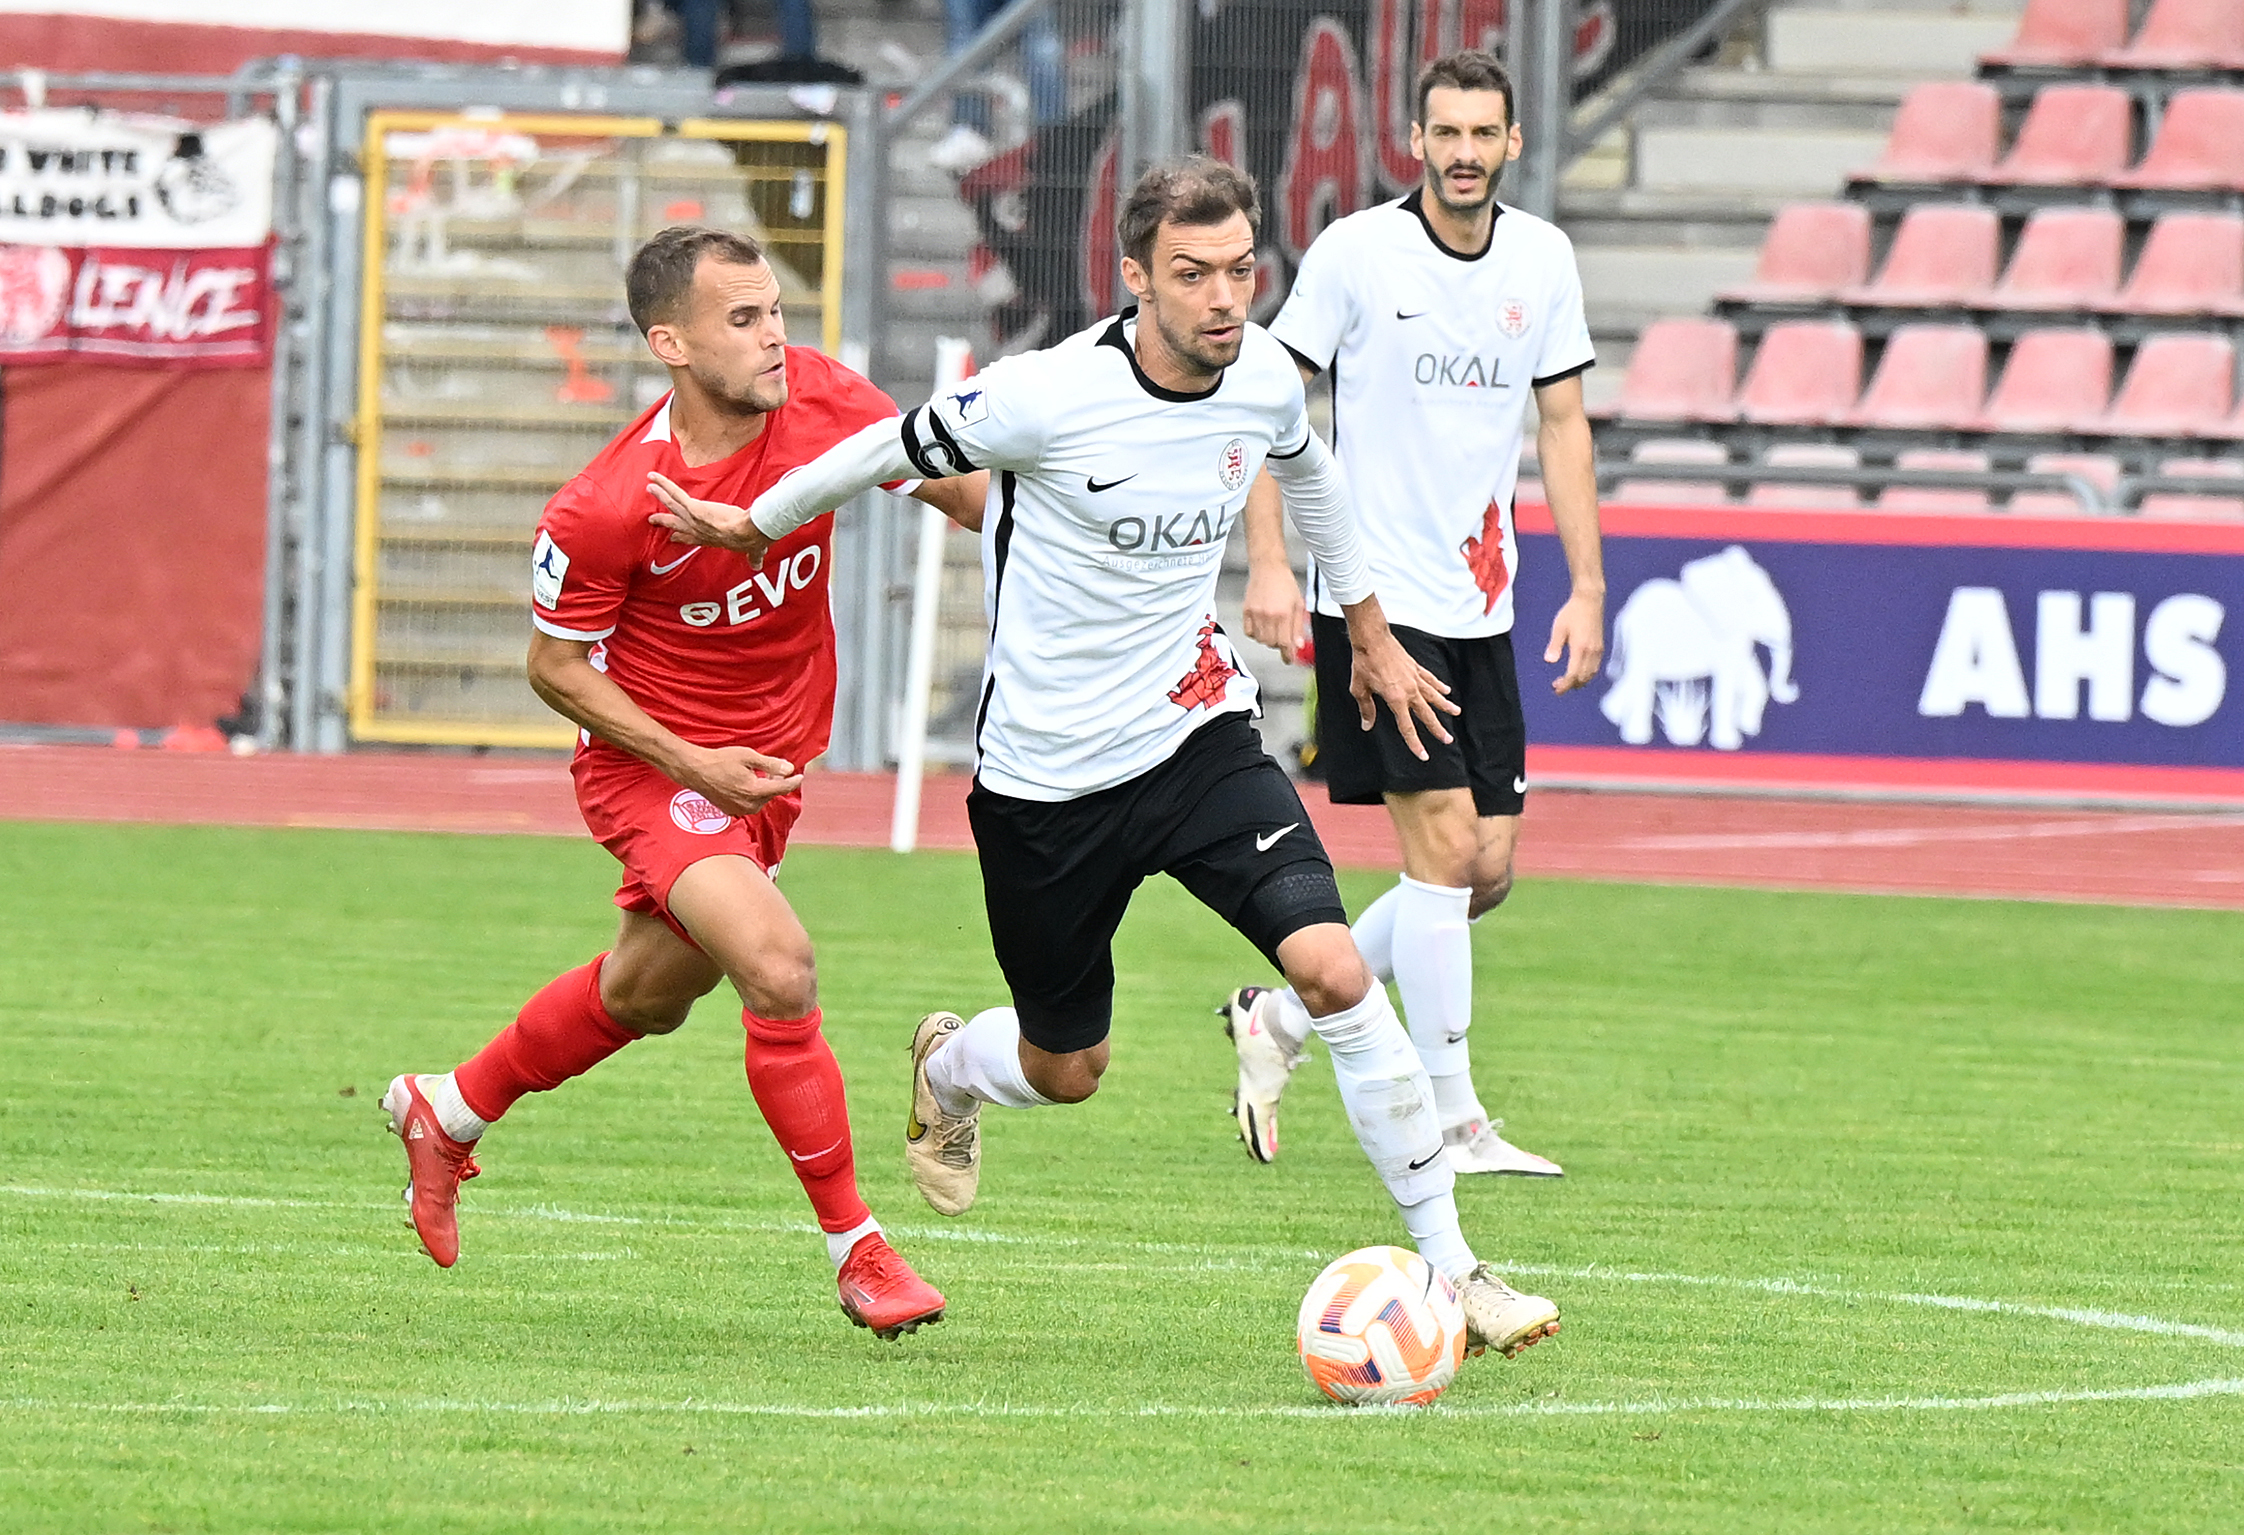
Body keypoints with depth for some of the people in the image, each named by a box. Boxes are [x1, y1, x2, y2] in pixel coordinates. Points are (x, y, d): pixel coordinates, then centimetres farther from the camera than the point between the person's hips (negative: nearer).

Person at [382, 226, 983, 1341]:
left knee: (645, 997, 22)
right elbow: (554, 665, -13)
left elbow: (949, 481, 0)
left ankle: (446, 1114, 47)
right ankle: (854, 1249, -11)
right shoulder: (608, 507, -27)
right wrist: (689, 764, -20)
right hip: (654, 761, -7)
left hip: (767, 765, 7)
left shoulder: (815, 396, -15)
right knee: (779, 971, -24)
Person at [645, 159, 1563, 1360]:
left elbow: (1307, 469, 19)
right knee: (1065, 1071, 12)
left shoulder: (1264, 379, -7)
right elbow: (897, 449, -5)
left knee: (1333, 966, -19)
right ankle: (949, 1071, 51)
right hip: (1046, 776, -3)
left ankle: (1448, 1267, -11)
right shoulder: (1051, 397, -23)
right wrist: (753, 526, 9)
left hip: (1199, 738, 3)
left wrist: (1369, 632, 28)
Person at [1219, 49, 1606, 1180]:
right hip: (1375, 599, -6)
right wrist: (1268, 562, -13)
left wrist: (1587, 586, 6)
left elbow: (1562, 421, 12)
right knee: (1448, 847, -12)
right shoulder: (1356, 251, -8)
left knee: (1489, 868, 4)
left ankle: (1281, 1020, 20)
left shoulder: (1542, 260, 6)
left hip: (1481, 610, 6)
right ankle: (1453, 1122, -5)